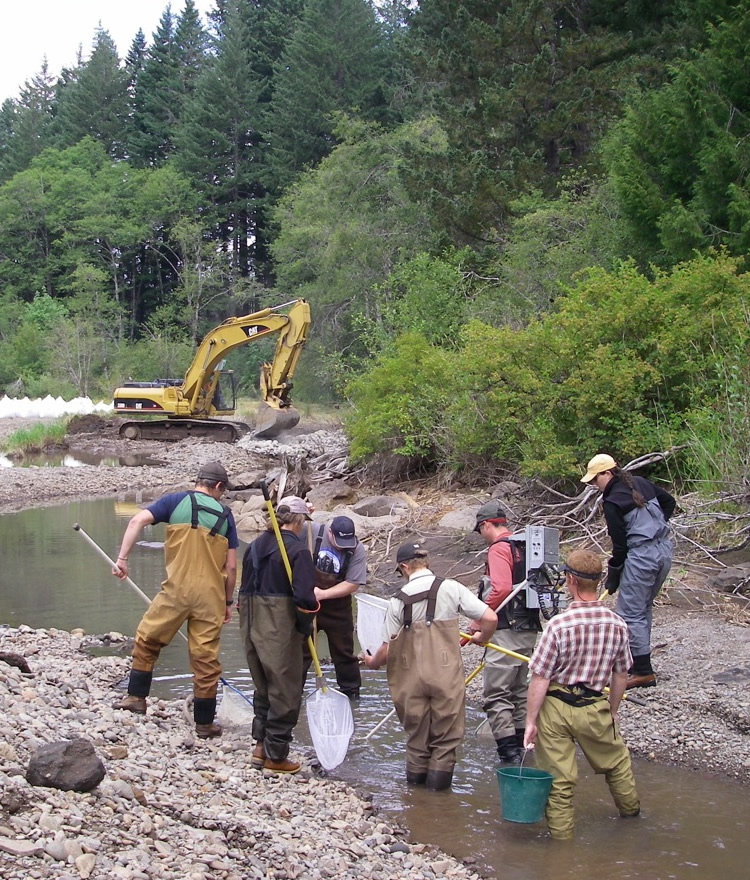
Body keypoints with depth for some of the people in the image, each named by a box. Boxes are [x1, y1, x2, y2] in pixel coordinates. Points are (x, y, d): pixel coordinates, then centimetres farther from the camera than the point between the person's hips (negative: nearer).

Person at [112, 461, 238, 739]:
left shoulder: (176, 501, 5)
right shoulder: (225, 515, 9)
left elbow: (138, 520, -8)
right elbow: (231, 566, 7)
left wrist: (122, 558, -7)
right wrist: (228, 602, 16)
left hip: (176, 589, -1)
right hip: (210, 595, 2)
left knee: (147, 639, 18)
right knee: (205, 656, 7)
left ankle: (137, 697, 18)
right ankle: (205, 722, 13)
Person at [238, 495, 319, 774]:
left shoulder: (255, 545, 10)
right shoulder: (297, 550, -12)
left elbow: (246, 586, 15)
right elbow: (305, 596, -19)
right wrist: (305, 628, -5)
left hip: (251, 626, 7)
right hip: (280, 629, -7)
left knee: (263, 686, 20)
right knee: (285, 691, 3)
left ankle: (260, 745, 23)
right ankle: (276, 755, 8)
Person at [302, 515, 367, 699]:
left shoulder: (357, 550, -15)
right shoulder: (311, 531, -16)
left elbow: (353, 584, -15)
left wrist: (323, 594, -22)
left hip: (337, 606, 0)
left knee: (343, 650, 11)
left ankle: (351, 690, 24)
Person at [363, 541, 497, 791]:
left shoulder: (398, 600, -3)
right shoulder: (450, 588, -6)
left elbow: (388, 649, -1)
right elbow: (490, 618, -8)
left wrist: (372, 662, 21)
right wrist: (481, 637, 14)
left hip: (411, 676, 2)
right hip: (446, 674, -1)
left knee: (417, 730, 19)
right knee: (446, 731, 12)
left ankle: (416, 771, 28)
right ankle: (439, 773, 10)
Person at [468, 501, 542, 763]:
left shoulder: (499, 549, -12)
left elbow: (501, 589, -25)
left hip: (507, 632, -9)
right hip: (530, 630, 10)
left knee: (496, 695, -8)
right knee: (519, 690, 19)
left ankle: (508, 752, -15)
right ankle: (519, 746, 24)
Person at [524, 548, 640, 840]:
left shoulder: (559, 624, -21)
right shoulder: (617, 624, -9)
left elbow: (540, 679, -17)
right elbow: (620, 676, 4)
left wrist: (531, 721, -8)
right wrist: (612, 711, 18)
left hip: (555, 706, -3)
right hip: (594, 707, 3)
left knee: (559, 777, 8)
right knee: (617, 761, 27)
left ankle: (561, 837, 20)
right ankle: (631, 810, 47)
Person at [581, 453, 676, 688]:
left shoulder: (612, 502, -12)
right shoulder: (641, 484, 9)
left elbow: (620, 545, -11)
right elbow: (669, 502, 21)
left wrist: (612, 577, -1)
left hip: (641, 556, -9)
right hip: (664, 550, 9)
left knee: (630, 613, -3)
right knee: (644, 608, 19)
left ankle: (644, 671, -4)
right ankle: (638, 659, 26)